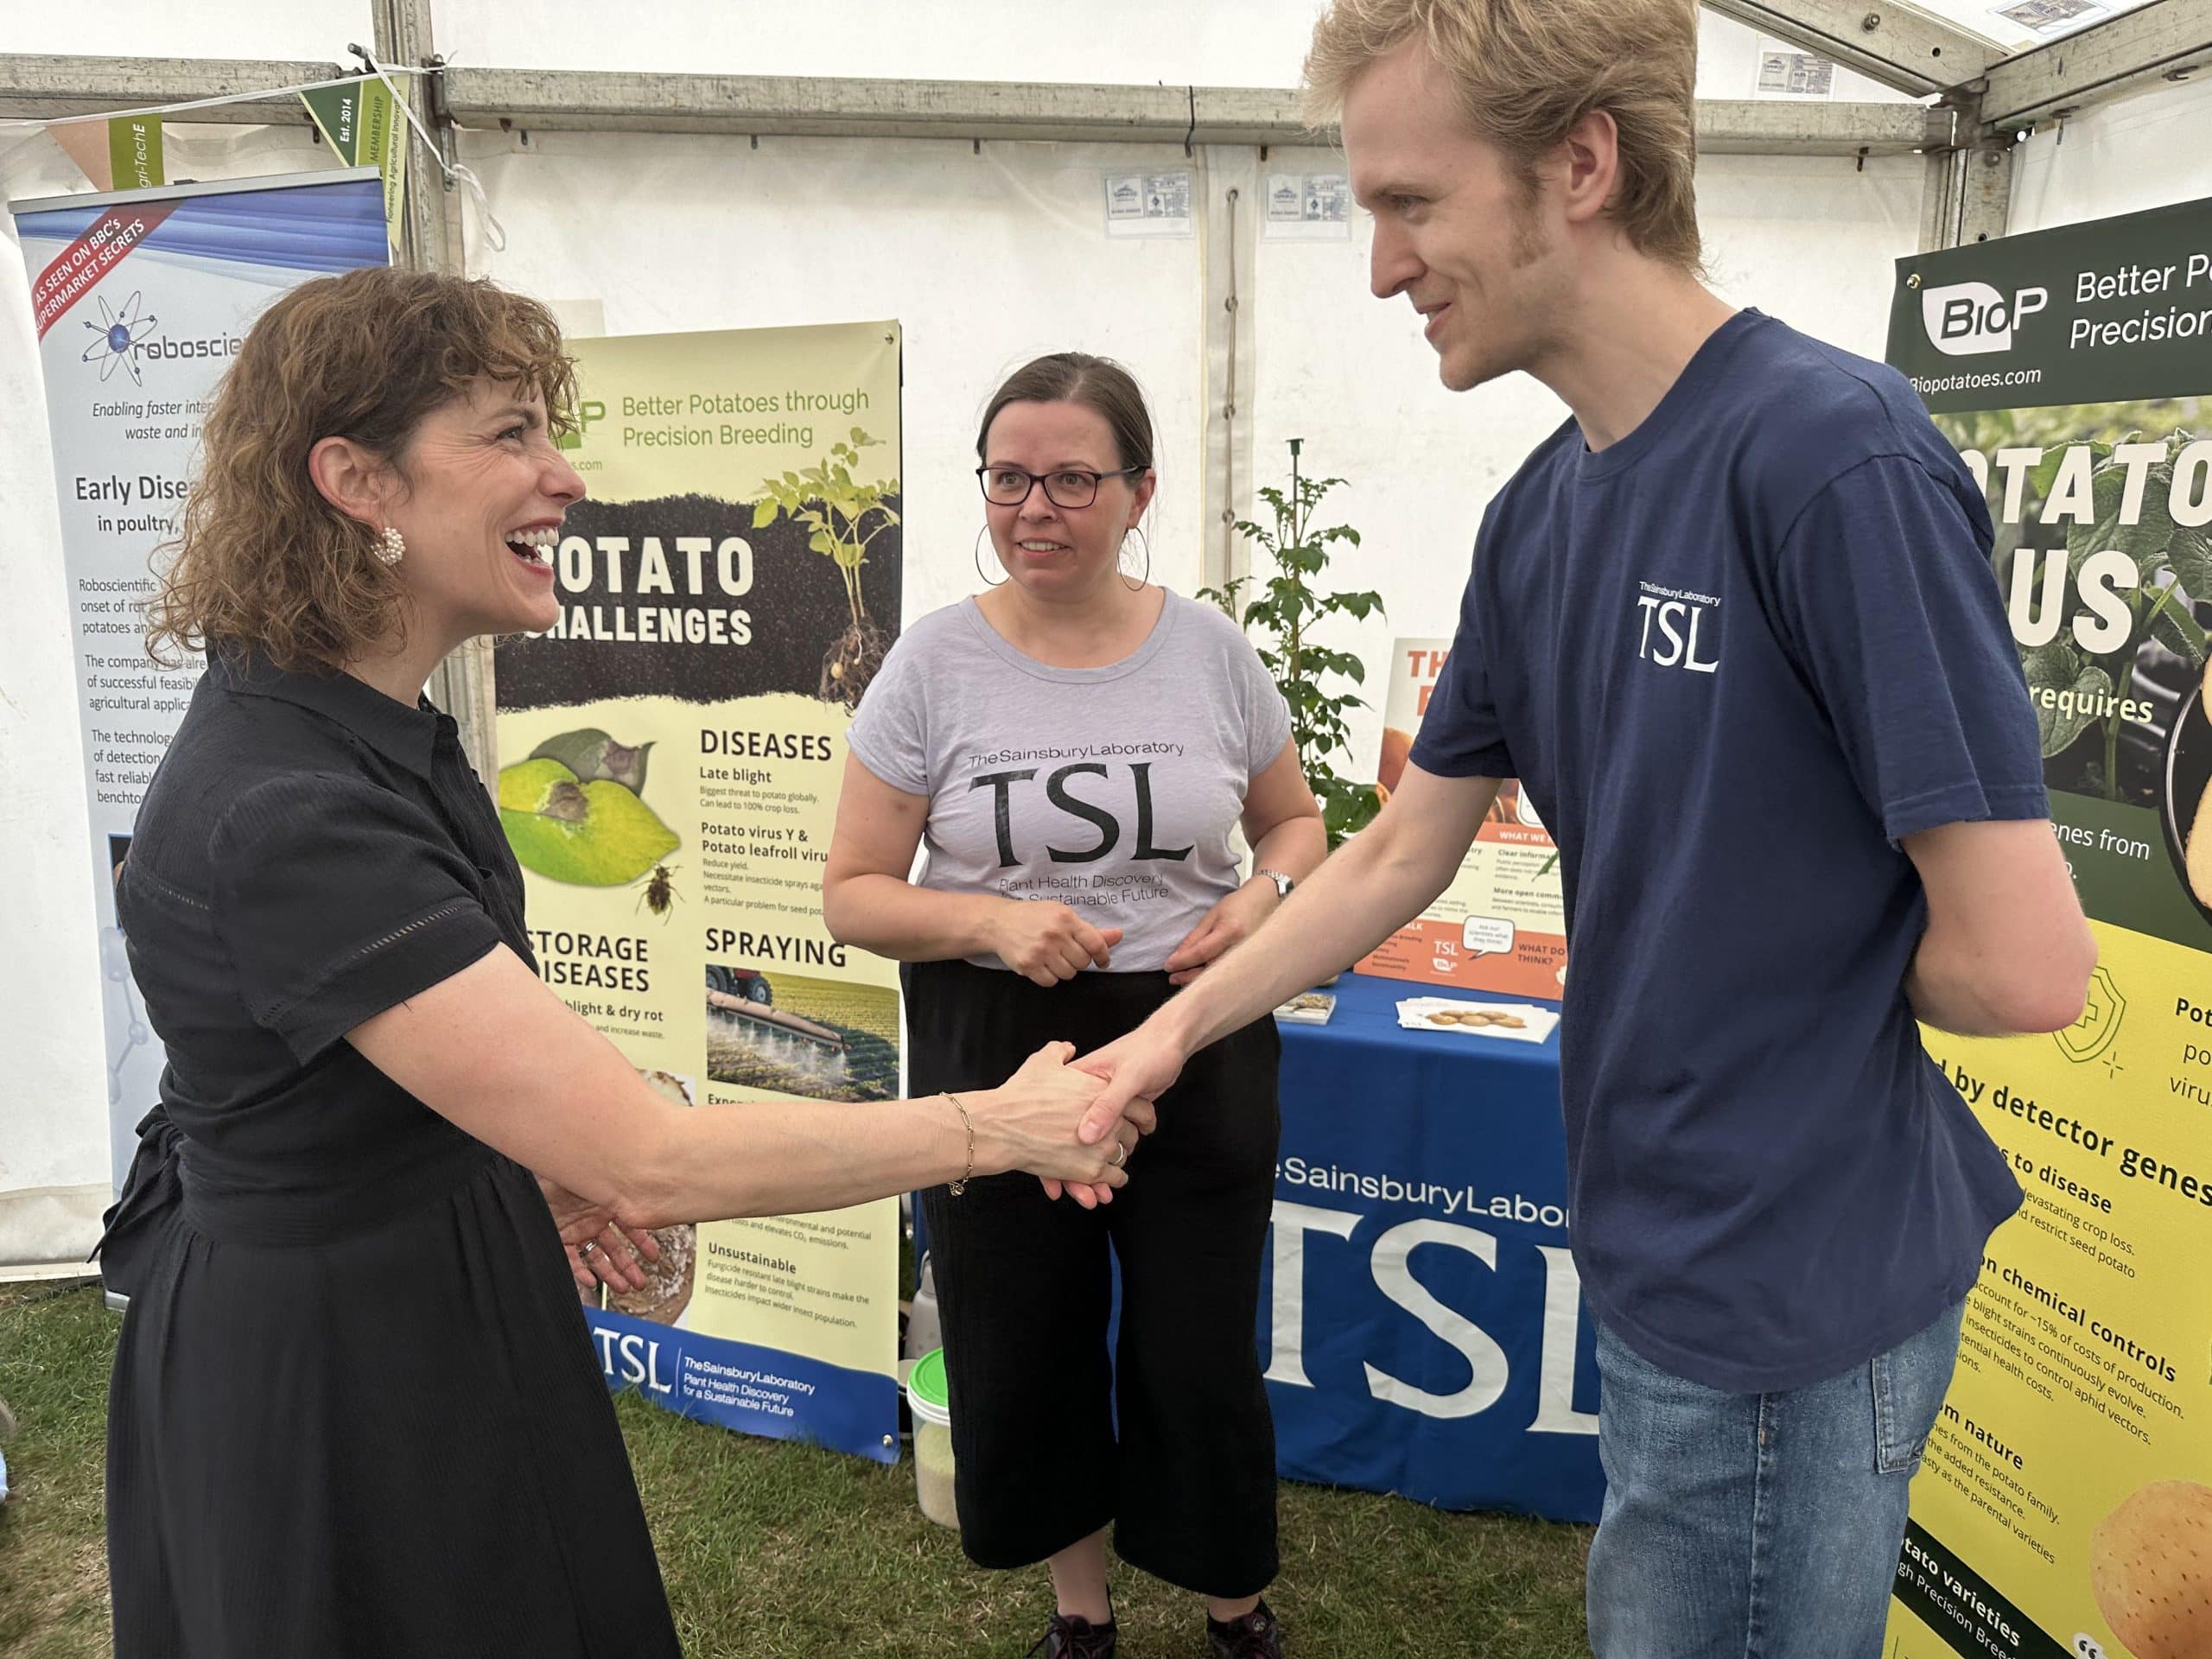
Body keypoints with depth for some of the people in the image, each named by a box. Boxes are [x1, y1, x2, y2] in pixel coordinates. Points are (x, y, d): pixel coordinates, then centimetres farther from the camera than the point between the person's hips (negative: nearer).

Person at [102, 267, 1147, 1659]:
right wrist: (1001, 1127, -24)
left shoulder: (368, 725, 0)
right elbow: (657, 1161, -33)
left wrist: (541, 1153, 3)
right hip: (325, 1361, -9)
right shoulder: (285, 812, -32)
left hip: (440, 1272, 9)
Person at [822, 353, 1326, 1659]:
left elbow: (1296, 822, 12)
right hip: (995, 1049, 1)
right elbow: (854, 894, -3)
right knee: (1023, 1356, 15)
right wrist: (993, 922, -21)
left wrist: (1262, 896, -10)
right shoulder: (936, 663, -5)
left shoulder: (1211, 650, -2)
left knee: (1200, 1358, 8)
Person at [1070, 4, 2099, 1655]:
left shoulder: (1837, 452, -22)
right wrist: (1174, 1030, 6)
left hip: (1790, 1286, -7)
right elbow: (1399, 856, 10)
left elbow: (2024, 963, -22)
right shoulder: (1539, 514, 2)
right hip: (1662, 1239, 7)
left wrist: (1811, 977, -5)